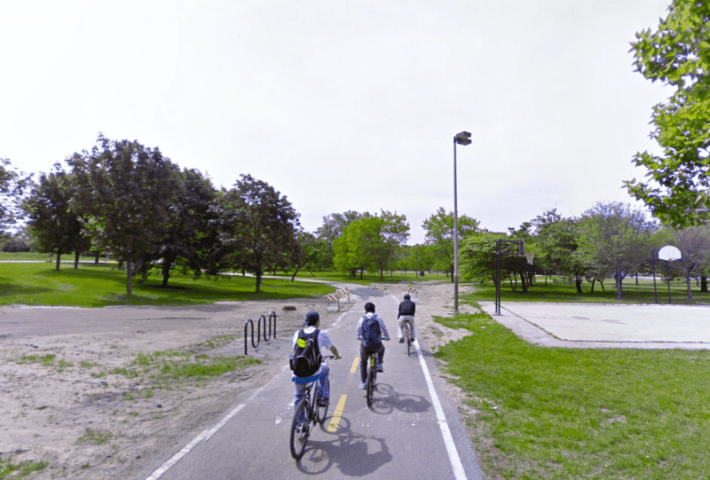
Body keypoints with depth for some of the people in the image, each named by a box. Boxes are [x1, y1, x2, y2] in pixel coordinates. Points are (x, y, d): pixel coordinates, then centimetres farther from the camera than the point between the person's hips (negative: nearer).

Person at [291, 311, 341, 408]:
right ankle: (323, 398, 30)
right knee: (325, 368, 30)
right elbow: (332, 348, 14)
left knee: (299, 395, 28)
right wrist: (337, 356, 36)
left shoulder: (297, 333, 8)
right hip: (314, 373, -3)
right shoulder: (321, 334, 0)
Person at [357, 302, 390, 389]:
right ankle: (380, 365, 20)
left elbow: (359, 333, 13)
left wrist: (359, 337, 35)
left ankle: (362, 383, 21)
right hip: (376, 346, 0)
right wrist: (387, 337, 28)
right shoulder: (378, 318, 0)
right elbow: (384, 330, 7)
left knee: (363, 363, 26)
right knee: (382, 349, 37)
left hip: (365, 346, 1)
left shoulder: (361, 319, 3)